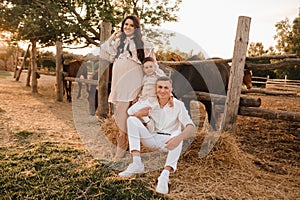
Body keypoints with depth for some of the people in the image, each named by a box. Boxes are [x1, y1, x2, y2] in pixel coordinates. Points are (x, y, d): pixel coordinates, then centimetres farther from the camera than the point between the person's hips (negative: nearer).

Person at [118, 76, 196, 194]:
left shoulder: (178, 105, -12)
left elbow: (191, 128, -25)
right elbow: (130, 115, -3)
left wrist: (179, 138, -46)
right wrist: (140, 113, -26)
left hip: (168, 141, -3)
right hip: (152, 139, 3)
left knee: (178, 134, -36)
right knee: (131, 120, -18)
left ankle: (165, 174, -43)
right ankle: (137, 163, -29)